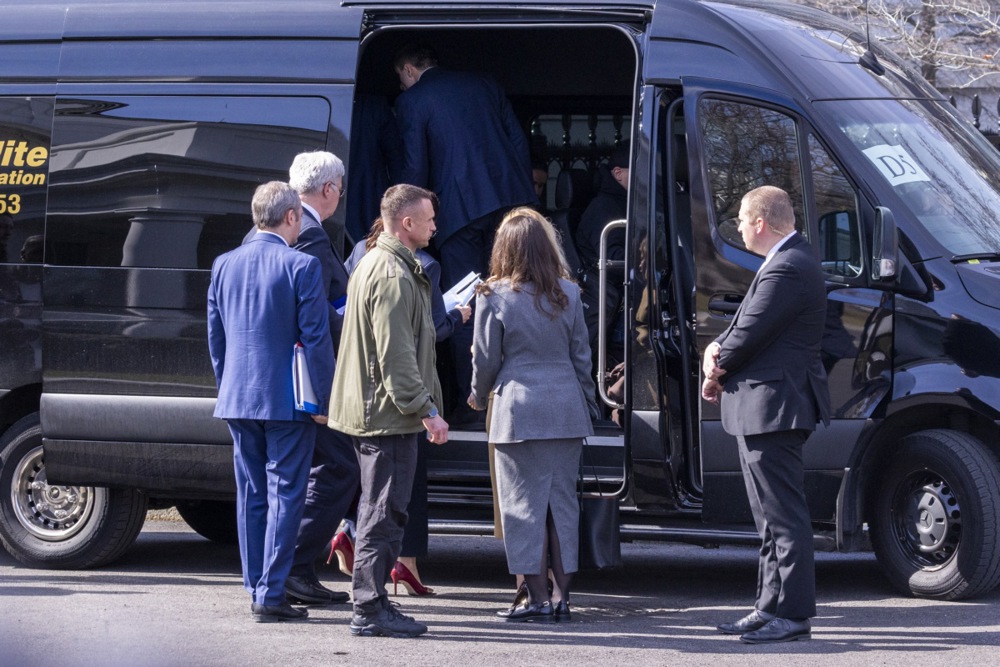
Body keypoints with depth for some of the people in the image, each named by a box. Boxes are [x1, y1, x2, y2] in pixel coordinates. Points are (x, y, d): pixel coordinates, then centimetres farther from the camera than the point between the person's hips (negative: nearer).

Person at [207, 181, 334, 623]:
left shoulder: (224, 265, 6)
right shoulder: (302, 267, -11)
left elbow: (215, 338, 12)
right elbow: (316, 340, -12)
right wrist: (324, 399, -5)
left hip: (238, 401, 5)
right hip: (287, 401, -5)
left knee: (251, 495, 12)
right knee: (285, 495, -2)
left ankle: (256, 588, 15)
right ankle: (271, 594, -5)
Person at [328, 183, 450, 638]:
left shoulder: (372, 265, 17)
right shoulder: (394, 276, -17)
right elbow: (396, 356, -21)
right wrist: (427, 410, -20)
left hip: (369, 409, 11)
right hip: (389, 413, -11)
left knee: (379, 510, 15)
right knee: (384, 512, -7)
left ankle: (373, 604, 20)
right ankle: (370, 610, -6)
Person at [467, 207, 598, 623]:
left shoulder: (495, 296, -6)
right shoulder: (568, 293, 5)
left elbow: (486, 358, 1)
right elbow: (581, 356, 10)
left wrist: (479, 396, 20)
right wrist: (588, 406, 20)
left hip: (519, 407, -4)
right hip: (566, 408, 4)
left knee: (525, 503, 0)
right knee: (563, 499, 9)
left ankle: (538, 597, -2)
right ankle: (561, 595, 9)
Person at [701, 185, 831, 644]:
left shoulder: (786, 270, -19)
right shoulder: (787, 262, 17)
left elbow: (750, 334, -20)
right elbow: (748, 326, 18)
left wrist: (716, 369, -3)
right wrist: (717, 349, -2)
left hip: (773, 408, -11)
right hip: (765, 411, 11)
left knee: (784, 516, -9)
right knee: (773, 518, 16)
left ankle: (793, 615, -8)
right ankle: (772, 607, 23)